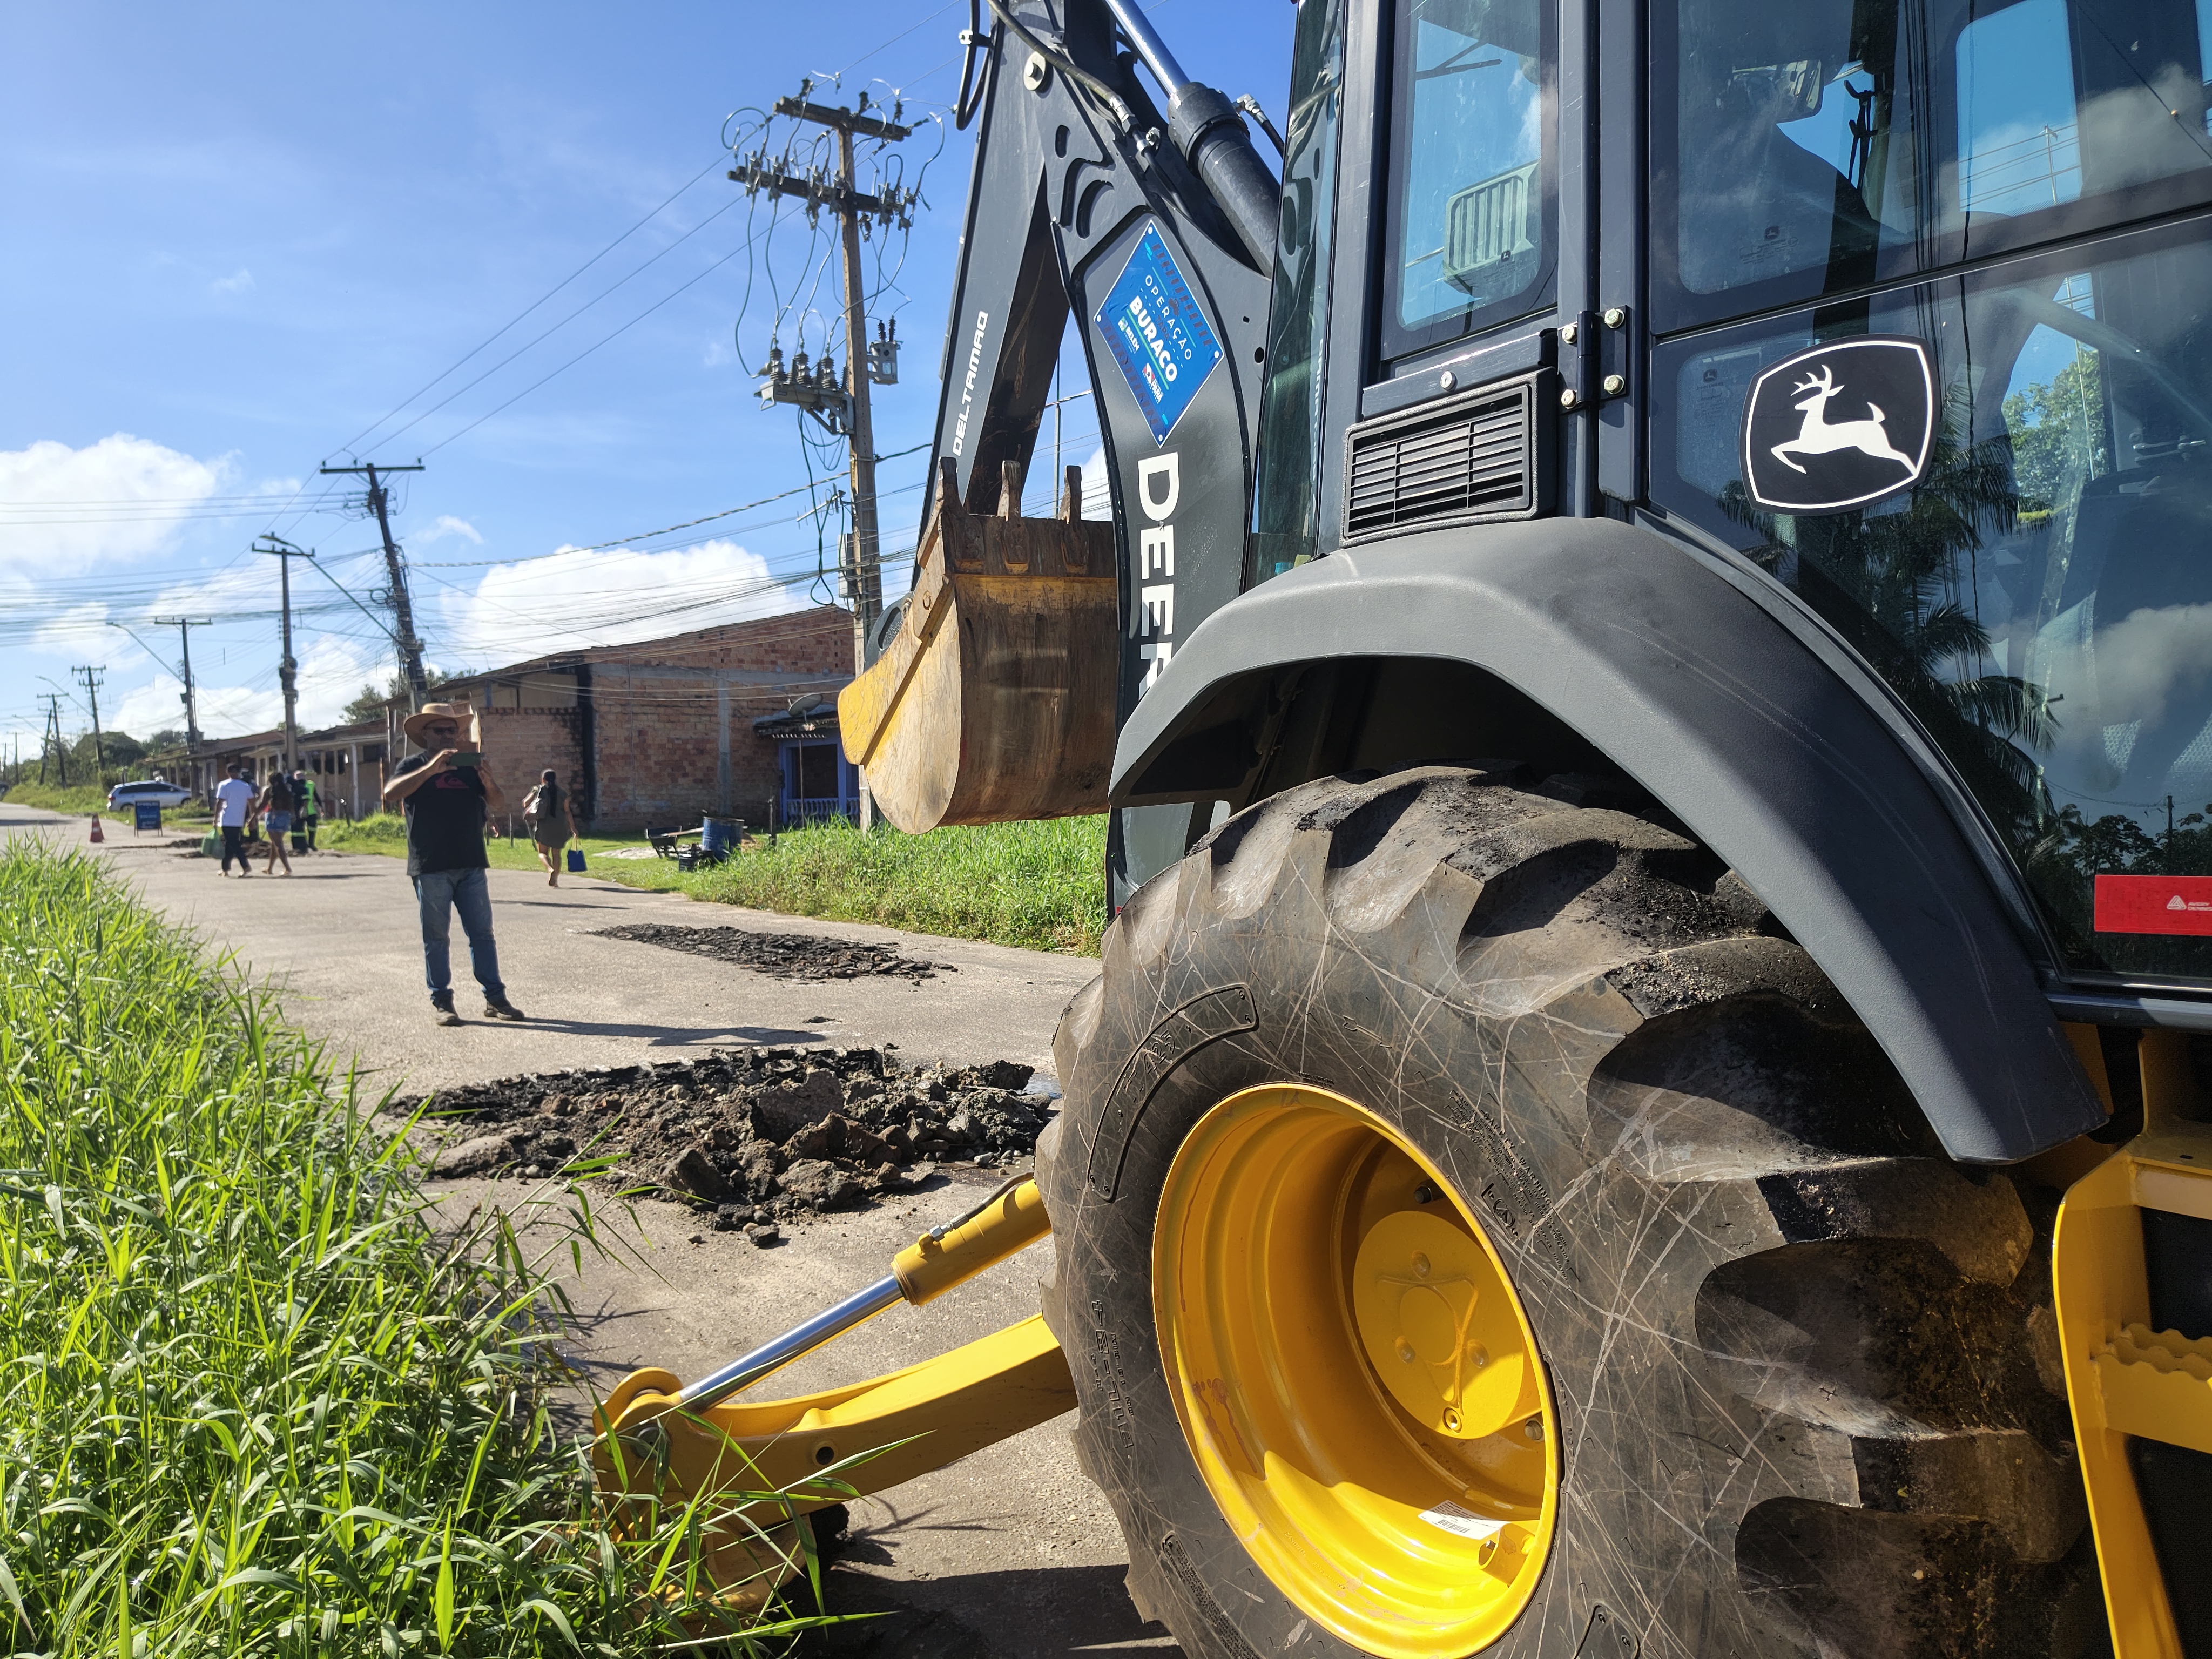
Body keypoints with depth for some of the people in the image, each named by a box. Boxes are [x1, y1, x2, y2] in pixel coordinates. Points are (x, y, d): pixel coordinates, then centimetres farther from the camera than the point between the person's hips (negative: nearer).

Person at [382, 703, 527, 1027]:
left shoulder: (469, 766, 14)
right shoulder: (413, 766, 5)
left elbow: (500, 804, 7)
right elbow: (391, 794, -15)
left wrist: (488, 779, -14)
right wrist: (431, 768, -24)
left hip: (472, 865, 3)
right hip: (431, 868, -3)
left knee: (482, 933, 3)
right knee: (437, 936, 1)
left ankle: (495, 998, 6)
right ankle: (440, 1001, 7)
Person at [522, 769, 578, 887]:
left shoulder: (539, 790, 1)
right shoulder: (562, 793, 2)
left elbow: (525, 803, 0)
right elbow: (567, 812, 0)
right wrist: (573, 828, 3)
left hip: (543, 825, -1)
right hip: (559, 826, 1)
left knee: (543, 853, 6)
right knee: (556, 854, 11)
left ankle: (550, 869, -24)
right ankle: (555, 880, 6)